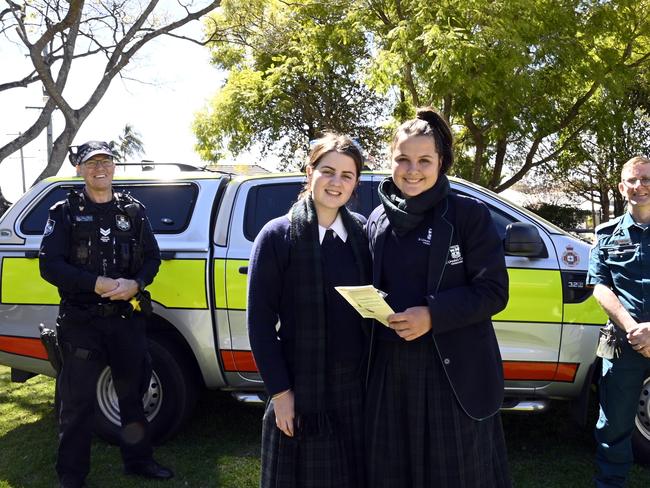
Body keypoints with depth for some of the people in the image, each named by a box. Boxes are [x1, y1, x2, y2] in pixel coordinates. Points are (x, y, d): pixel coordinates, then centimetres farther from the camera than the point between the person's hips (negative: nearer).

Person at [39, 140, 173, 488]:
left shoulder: (133, 211, 7)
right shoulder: (65, 212, 0)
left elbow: (152, 259, 7)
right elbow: (49, 264, -8)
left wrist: (134, 284, -14)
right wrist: (96, 284, -20)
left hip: (127, 318, 3)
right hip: (81, 320, -3)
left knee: (133, 392, 15)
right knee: (77, 401, 2)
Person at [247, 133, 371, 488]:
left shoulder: (364, 232, 4)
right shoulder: (278, 235, -7)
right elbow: (260, 322, -7)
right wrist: (280, 391, -10)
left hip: (359, 388, 4)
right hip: (302, 390, -3)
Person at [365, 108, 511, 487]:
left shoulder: (469, 215, -7)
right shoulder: (377, 221, 7)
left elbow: (494, 292, -9)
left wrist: (433, 315, -20)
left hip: (455, 374, -4)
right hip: (391, 371, 4)